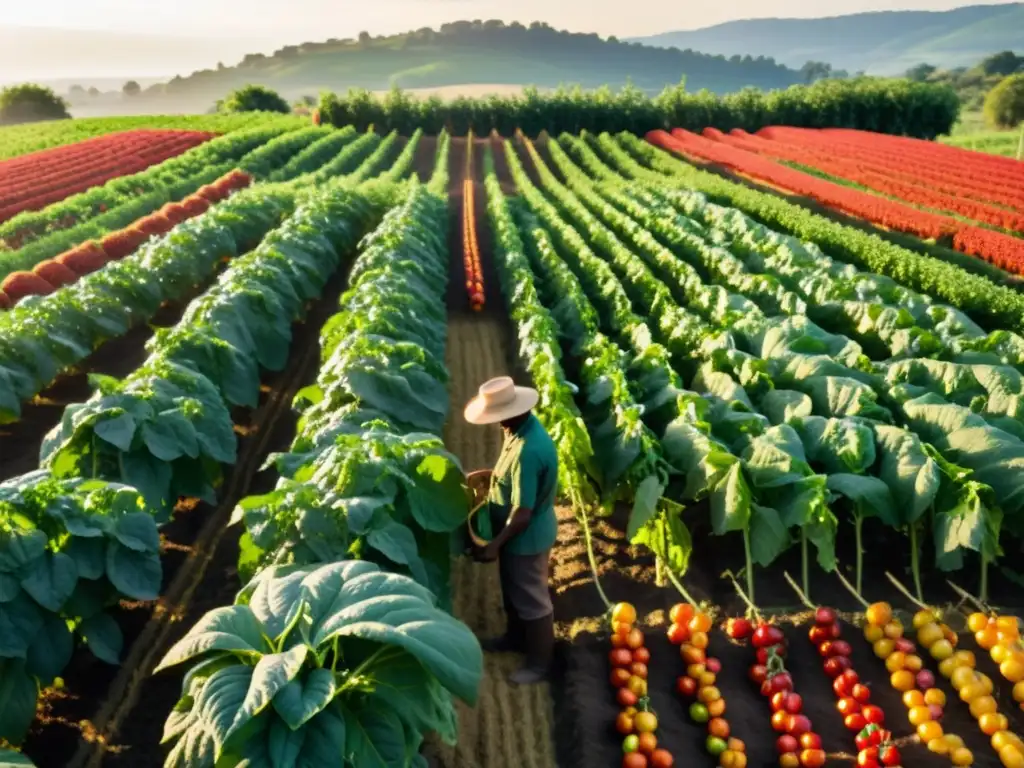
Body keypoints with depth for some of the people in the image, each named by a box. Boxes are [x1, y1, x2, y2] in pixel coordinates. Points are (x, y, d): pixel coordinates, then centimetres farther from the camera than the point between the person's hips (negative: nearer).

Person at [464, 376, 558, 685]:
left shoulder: (528, 451, -36)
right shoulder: (523, 427, -6)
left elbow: (523, 514, -31)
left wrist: (494, 544, -23)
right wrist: (487, 475, 3)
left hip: (526, 537, -9)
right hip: (516, 533, 9)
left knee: (531, 599, 11)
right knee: (512, 590, 28)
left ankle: (540, 662, 32)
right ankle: (516, 637, 51)